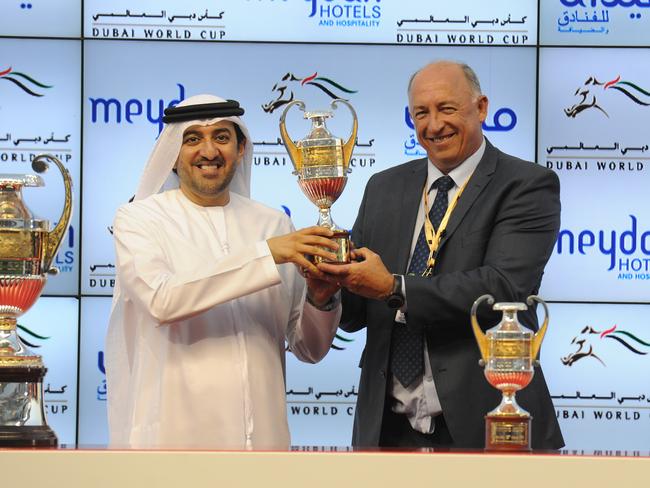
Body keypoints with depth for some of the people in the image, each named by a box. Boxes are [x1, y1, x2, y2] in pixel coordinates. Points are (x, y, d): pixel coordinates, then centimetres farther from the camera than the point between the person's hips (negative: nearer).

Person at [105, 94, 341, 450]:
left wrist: (321, 300, -10)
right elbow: (161, 299, -20)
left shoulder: (274, 224, 9)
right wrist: (265, 254, -21)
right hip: (173, 434, -3)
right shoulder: (139, 218, 0)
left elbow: (309, 349, 11)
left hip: (261, 434, 3)